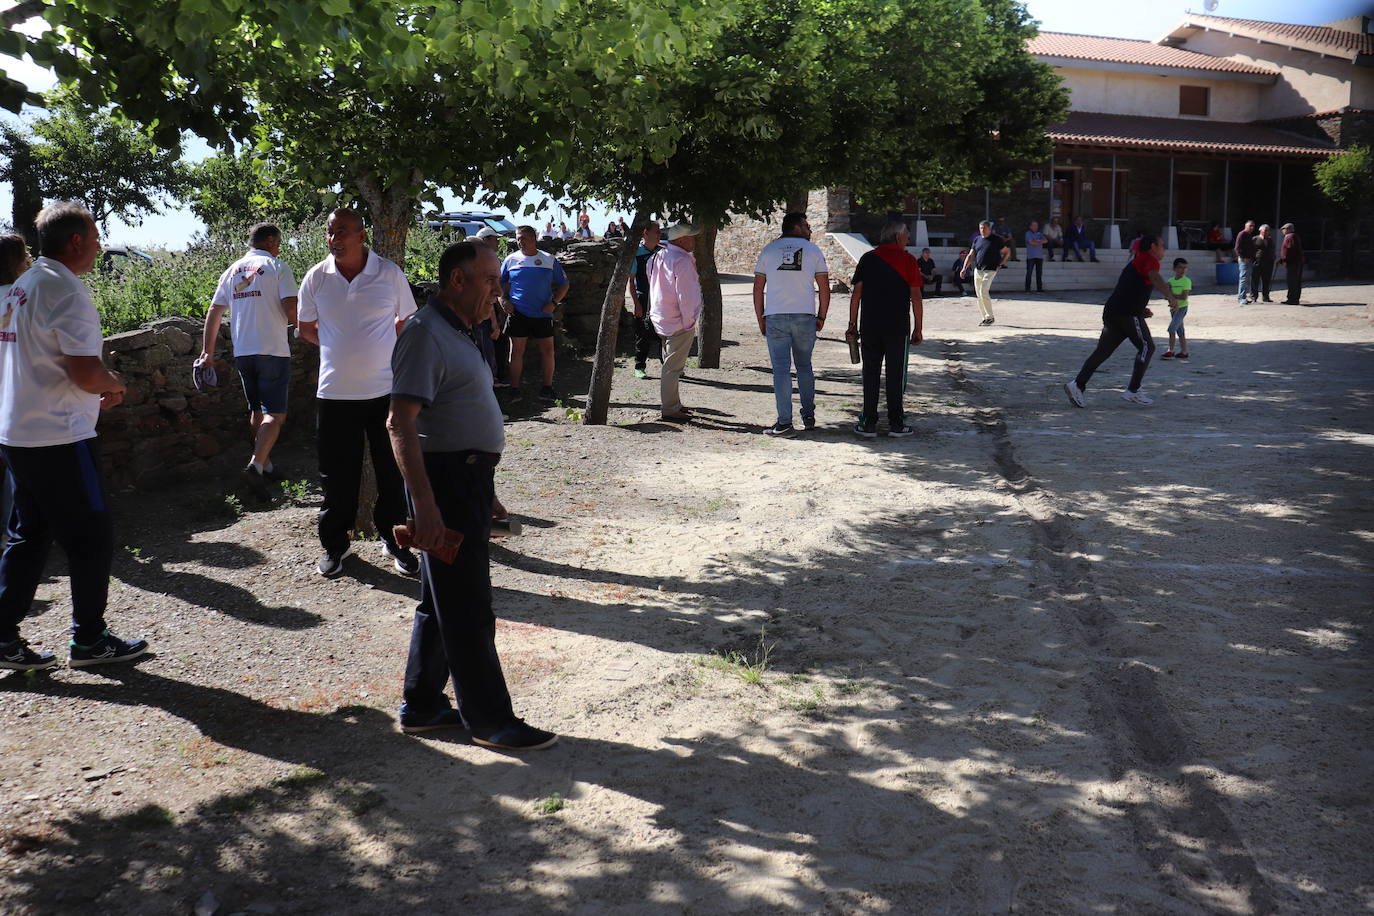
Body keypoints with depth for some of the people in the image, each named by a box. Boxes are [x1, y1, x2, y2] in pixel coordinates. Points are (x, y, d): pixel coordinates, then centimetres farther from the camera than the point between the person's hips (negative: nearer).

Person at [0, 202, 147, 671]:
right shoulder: (66, 289, -16)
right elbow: (86, 373, -24)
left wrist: (94, 392, 17)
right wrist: (114, 384, -3)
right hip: (59, 438, -9)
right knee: (92, 538, 2)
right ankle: (89, 639, 11)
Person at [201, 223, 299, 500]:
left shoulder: (232, 271, 13)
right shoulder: (277, 267, -4)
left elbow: (214, 313, 11)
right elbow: (291, 308, -15)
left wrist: (207, 351, 13)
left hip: (242, 352, 6)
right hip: (273, 351, -6)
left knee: (257, 411, 18)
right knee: (275, 414, -6)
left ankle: (267, 467, 27)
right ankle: (256, 466, -23)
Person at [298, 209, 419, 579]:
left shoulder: (390, 273, -4)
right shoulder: (316, 277, 0)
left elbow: (407, 322, 9)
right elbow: (307, 329, 13)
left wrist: (371, 348, 5)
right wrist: (343, 349, 6)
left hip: (385, 391, -1)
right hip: (335, 392, 1)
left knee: (393, 471, 7)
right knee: (337, 474, 7)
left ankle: (393, 538, 23)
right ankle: (335, 543, 22)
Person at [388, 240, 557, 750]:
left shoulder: (460, 334, 16)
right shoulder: (425, 335, -15)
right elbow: (401, 424, -23)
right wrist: (424, 504, -29)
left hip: (470, 479, 10)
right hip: (448, 481, -10)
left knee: (442, 602, 16)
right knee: (467, 609, -2)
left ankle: (421, 706, 26)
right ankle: (489, 721, 6)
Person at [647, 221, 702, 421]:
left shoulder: (657, 256, 10)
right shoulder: (682, 260, -19)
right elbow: (685, 295, -21)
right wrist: (689, 322, -13)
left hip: (662, 319, 10)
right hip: (679, 322, -9)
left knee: (670, 363, 19)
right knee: (673, 366, -5)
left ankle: (672, 403, 28)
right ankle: (670, 408, -1)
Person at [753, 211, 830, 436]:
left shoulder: (768, 250, 7)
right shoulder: (813, 250, 6)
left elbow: (758, 289, 5)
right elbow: (824, 289, 4)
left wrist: (760, 319, 11)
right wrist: (821, 317, 13)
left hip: (775, 318, -1)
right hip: (805, 317, 1)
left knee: (781, 369, -2)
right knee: (804, 366, 16)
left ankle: (784, 422, -7)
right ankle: (808, 417, 19)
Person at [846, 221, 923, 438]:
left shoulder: (867, 258, 6)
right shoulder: (907, 260, -1)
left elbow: (856, 293, 4)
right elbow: (915, 296, -4)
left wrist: (852, 324, 8)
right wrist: (917, 328, 2)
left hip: (869, 326, 2)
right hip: (898, 327, -2)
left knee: (870, 374, 7)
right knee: (895, 375, 5)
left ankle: (869, 423, 7)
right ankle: (895, 424, 8)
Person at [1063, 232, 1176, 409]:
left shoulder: (1136, 260, 29)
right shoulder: (1150, 260, -1)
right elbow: (1154, 277, -24)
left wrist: (1141, 309, 25)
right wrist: (1171, 297, -31)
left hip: (1111, 311, 9)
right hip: (1128, 313, -9)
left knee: (1103, 351, 4)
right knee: (1146, 347, 2)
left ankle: (1078, 384, -9)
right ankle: (1133, 391, -1)